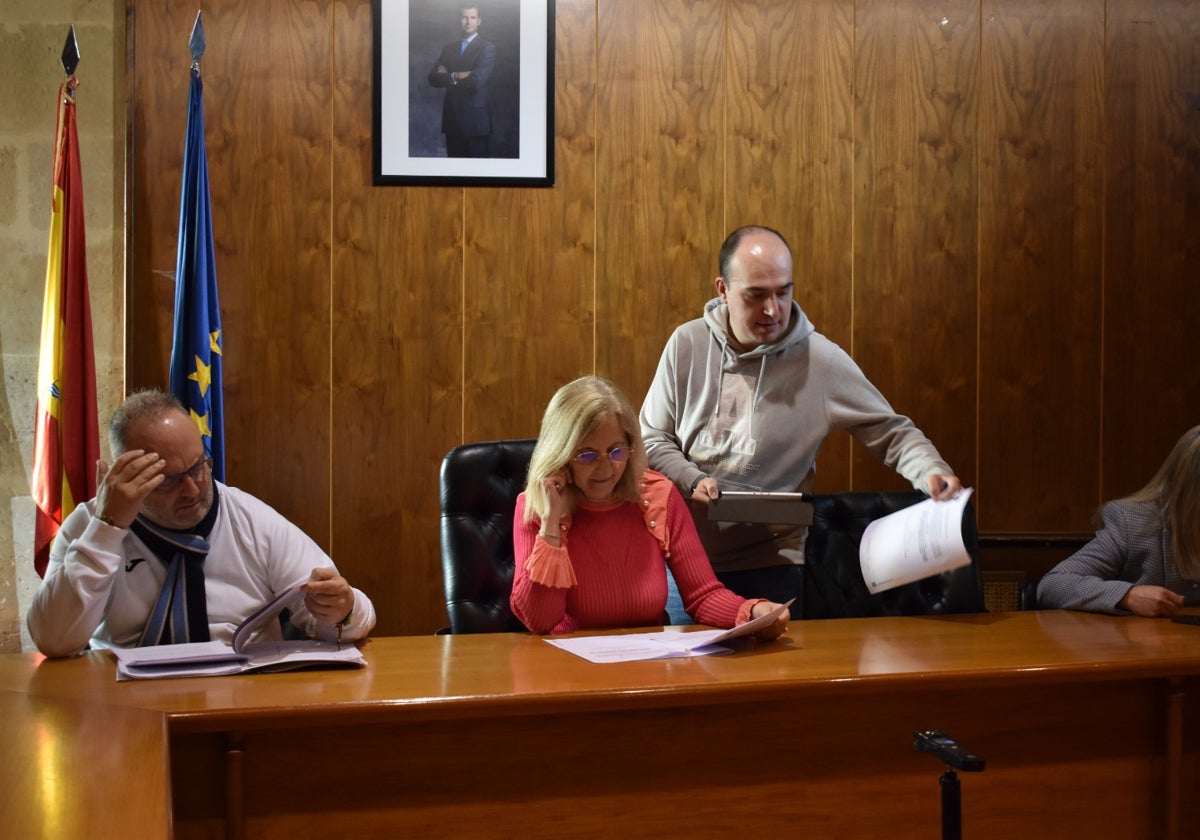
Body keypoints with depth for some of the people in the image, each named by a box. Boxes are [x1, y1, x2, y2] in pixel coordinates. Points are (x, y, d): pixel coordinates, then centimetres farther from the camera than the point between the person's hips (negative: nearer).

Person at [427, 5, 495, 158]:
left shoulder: (487, 47, -3)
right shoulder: (449, 48, 14)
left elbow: (475, 80, -16)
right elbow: (433, 78, 4)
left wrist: (448, 77, -3)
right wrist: (456, 76, -12)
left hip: (476, 117, -5)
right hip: (452, 117, 5)